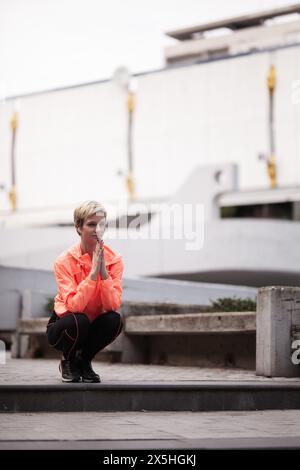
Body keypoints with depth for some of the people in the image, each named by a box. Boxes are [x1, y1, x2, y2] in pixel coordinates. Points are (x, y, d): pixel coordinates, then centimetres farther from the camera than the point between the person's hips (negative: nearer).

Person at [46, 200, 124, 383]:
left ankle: (84, 361, 0)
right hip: (64, 326, -3)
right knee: (78, 321, -35)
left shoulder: (114, 260, -11)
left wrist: (103, 271, -31)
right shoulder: (65, 261, -19)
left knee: (115, 320, -28)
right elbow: (74, 306, -31)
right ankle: (68, 362, -1)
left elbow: (113, 305, -21)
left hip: (94, 326, 3)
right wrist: (93, 272, -34)